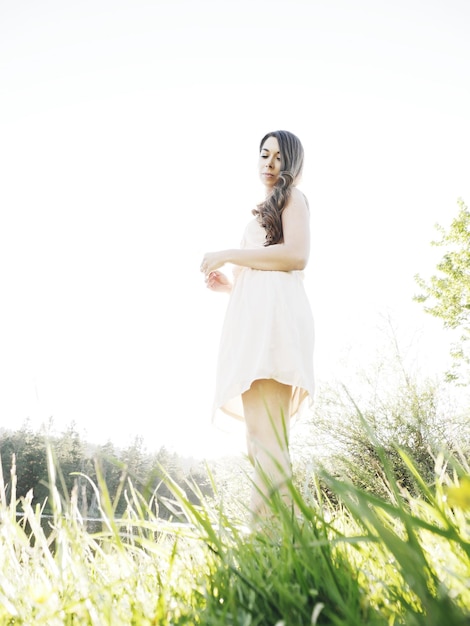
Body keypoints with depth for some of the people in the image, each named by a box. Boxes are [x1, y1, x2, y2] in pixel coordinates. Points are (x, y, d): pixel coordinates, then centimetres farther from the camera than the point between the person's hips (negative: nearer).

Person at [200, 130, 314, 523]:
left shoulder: (292, 198, 11)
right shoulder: (265, 212, 35)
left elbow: (297, 255, -9)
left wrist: (230, 255, -5)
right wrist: (229, 284, 17)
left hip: (273, 313, -9)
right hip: (254, 319, 9)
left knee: (267, 442, -20)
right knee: (258, 446, 2)